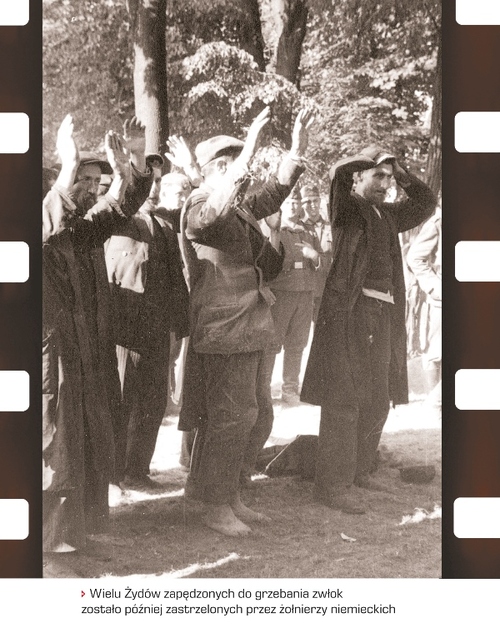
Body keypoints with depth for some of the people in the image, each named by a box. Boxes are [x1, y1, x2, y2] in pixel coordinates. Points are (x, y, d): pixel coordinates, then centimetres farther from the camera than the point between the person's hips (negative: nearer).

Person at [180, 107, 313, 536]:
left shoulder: (238, 208, 16)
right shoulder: (200, 209, -12)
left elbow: (273, 195, 31)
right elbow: (213, 214, -37)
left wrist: (297, 150, 22)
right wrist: (248, 154, -42)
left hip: (249, 331, 10)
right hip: (223, 333, -10)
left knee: (259, 416, 14)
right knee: (231, 417, -5)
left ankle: (230, 496, 24)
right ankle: (216, 506, 7)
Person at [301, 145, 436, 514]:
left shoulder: (387, 215, 19)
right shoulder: (348, 208, -2)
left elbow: (426, 203, 28)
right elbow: (337, 173, -21)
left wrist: (400, 174, 16)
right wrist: (371, 157, -6)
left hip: (383, 318, 8)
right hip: (349, 312, -8)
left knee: (376, 402, 15)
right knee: (343, 402, -6)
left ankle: (358, 470, 29)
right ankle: (332, 484, -2)